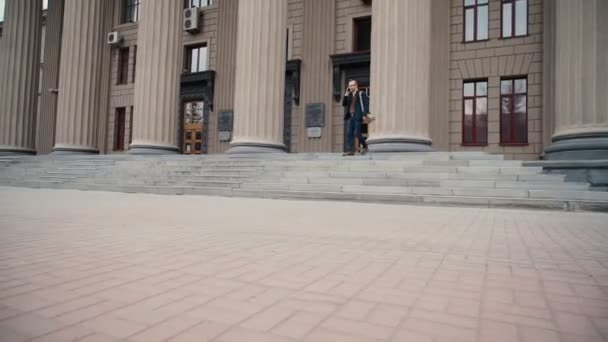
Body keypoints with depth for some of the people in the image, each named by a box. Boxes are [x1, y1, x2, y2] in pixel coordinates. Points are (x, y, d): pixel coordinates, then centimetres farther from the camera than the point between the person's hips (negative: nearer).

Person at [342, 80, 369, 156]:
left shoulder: (361, 94, 1)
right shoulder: (349, 95, 20)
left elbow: (366, 104, -7)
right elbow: (344, 104, 13)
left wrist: (364, 114, -16)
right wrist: (346, 94, 4)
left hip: (357, 116, -6)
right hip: (350, 116, 6)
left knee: (357, 133, -9)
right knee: (349, 133, -2)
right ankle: (350, 150, -3)